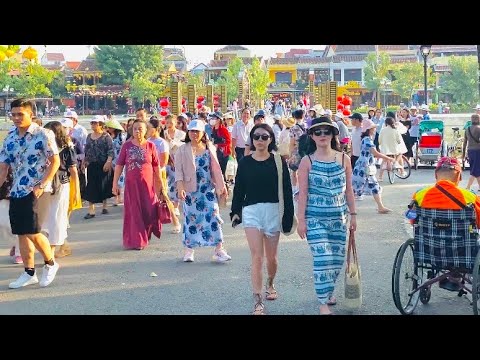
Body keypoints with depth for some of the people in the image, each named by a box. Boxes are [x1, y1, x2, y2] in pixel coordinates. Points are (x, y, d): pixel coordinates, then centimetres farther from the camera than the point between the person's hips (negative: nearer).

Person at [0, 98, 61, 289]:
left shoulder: (43, 135, -8)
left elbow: (55, 162, -9)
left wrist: (41, 186, -16)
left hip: (35, 191, -6)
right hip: (16, 191, 6)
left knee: (32, 232, -10)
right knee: (21, 233, 8)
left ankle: (50, 263, 13)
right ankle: (29, 273, 19)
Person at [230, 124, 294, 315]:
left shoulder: (278, 161, -1)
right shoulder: (245, 162, 4)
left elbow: (287, 190, -1)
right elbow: (239, 189, 8)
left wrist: (288, 216, -4)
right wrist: (235, 211, 1)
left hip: (273, 210, 0)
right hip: (251, 211, 0)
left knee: (271, 256, 12)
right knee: (256, 257, -8)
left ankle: (270, 284, 43)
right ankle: (258, 302, -5)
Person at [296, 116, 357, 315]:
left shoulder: (343, 158, 4)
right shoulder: (307, 161, -3)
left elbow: (348, 189, 9)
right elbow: (303, 192, -4)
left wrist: (353, 214, 8)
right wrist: (301, 219, -8)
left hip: (339, 217, 3)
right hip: (315, 218, -3)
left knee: (337, 258, 9)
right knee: (322, 259, -9)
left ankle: (328, 291, 33)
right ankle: (323, 302, 1)